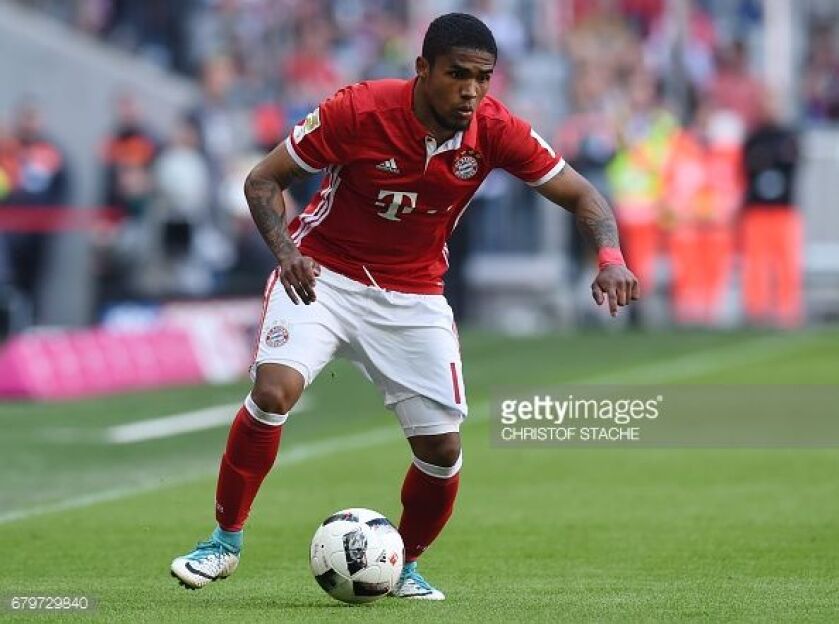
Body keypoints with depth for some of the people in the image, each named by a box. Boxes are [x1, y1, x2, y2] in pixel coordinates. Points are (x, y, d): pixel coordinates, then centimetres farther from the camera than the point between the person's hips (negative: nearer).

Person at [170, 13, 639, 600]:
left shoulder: (495, 130, -16)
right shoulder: (358, 110, -23)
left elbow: (580, 194, -8)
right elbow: (264, 180, -14)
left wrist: (611, 258, -28)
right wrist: (285, 250, -32)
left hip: (414, 296, 3)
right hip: (323, 272, -3)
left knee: (443, 446, -4)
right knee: (274, 389, -26)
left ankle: (404, 567, 24)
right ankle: (226, 540, -7)